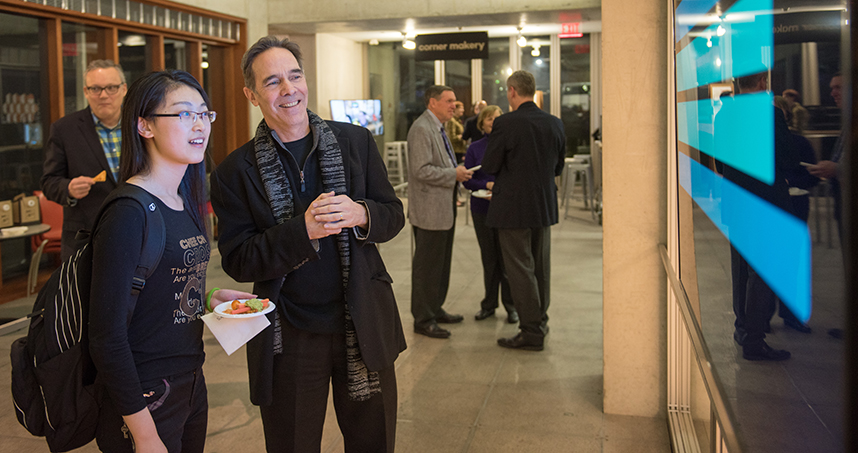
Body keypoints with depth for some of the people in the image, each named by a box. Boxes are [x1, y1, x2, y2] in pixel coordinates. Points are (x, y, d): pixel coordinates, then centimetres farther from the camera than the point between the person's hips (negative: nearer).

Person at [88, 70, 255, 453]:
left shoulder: (185, 203, 6)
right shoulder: (127, 214, -19)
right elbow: (107, 337, -21)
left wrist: (211, 299, 0)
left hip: (191, 386, 8)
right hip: (145, 399, -8)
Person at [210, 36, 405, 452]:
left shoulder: (356, 141, 1)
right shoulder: (235, 171, -5)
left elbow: (393, 215, 5)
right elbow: (238, 262, -9)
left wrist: (360, 215, -18)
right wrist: (303, 230, -23)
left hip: (364, 327, 2)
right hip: (287, 339, -1)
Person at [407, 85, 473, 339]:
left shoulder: (438, 128, 17)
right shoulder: (421, 129, -17)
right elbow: (421, 170, -24)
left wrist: (458, 172, 11)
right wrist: (454, 174, -18)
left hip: (444, 208, 10)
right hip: (430, 211, -10)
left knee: (441, 263, 17)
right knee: (427, 266, -2)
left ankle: (435, 310, 30)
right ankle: (423, 320, 7)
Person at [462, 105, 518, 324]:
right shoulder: (475, 148, 4)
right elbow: (467, 180, 1)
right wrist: (487, 185, -15)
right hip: (482, 209, 2)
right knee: (488, 258, 10)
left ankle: (511, 305, 14)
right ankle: (489, 304, 22)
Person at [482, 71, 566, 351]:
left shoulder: (505, 124, -17)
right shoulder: (555, 123, 2)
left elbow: (490, 167, -11)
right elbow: (558, 167, 10)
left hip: (513, 207, -6)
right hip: (544, 206, 6)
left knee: (520, 270, 2)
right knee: (540, 267, 17)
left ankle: (531, 331, 6)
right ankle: (540, 322, 30)